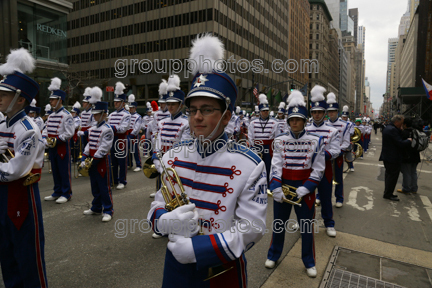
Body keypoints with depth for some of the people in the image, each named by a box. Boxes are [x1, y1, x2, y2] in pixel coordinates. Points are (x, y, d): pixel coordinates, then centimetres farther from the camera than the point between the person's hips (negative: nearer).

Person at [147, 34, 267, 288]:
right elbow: (158, 204, 3)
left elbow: (252, 229, -18)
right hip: (176, 265, 4)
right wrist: (165, 219, -20)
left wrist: (196, 248, -23)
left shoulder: (250, 166, -18)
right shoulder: (174, 157, -4)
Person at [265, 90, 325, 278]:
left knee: (307, 227, 13)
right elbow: (276, 167, -7)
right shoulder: (280, 141, -3)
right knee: (278, 225, 16)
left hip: (305, 190, -1)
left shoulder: (316, 141, -6)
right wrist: (276, 189, -19)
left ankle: (309, 262, 35)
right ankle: (273, 255, 38)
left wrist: (303, 190, -16)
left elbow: (318, 170, -8)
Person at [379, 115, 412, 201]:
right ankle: (388, 194, 4)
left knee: (389, 175, 17)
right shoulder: (393, 130, -21)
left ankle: (387, 193, 25)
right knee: (393, 175, -2)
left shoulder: (387, 128, 13)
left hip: (387, 156, 11)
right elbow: (401, 143, -23)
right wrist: (409, 141, -5)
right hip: (393, 158, -11)